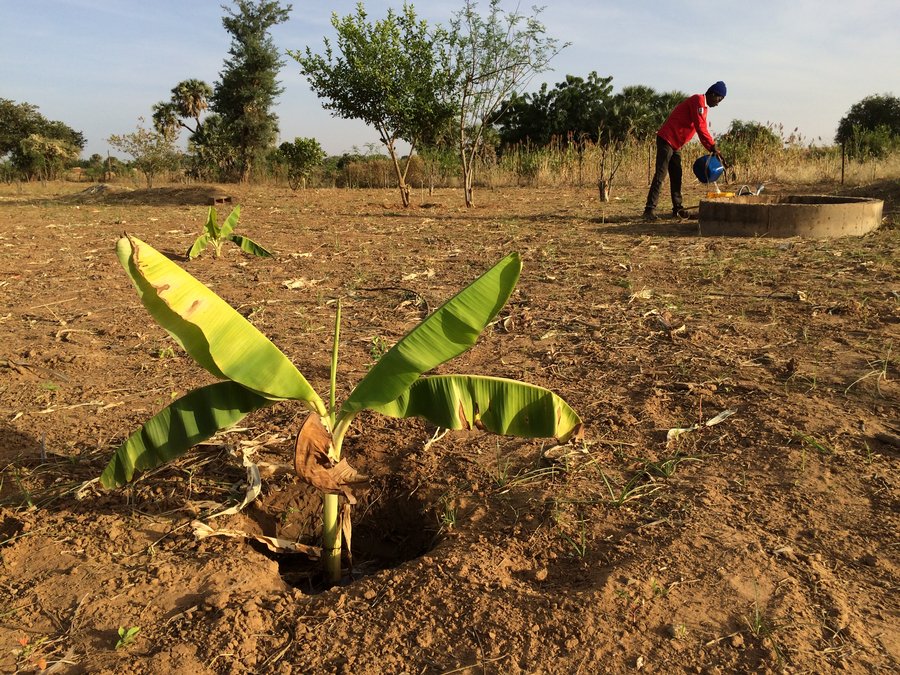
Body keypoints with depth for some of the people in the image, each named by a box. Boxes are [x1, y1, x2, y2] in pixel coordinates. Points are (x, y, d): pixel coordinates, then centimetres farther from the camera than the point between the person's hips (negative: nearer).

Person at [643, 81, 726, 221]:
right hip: (667, 140, -10)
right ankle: (649, 210, -17)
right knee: (660, 175, -14)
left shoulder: (702, 105, 18)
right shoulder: (698, 101, -13)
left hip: (675, 144, 10)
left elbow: (702, 130, 18)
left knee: (676, 176, 9)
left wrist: (712, 150, 10)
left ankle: (677, 208, 11)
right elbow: (701, 128, -20)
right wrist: (713, 147, -16)